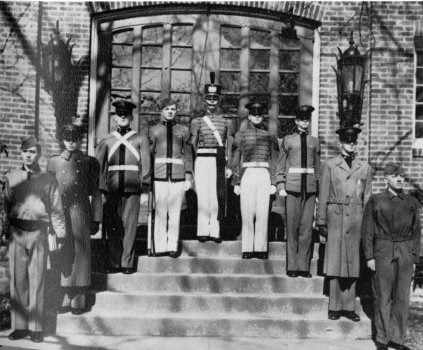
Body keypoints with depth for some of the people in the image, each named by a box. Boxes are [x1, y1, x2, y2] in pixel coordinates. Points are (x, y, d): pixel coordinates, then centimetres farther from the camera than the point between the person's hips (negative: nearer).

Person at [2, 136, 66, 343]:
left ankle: (35, 328, 8)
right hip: (17, 232, 1)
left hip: (39, 232, -1)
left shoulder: (48, 180, 5)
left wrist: (60, 235, 4)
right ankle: (19, 326, 11)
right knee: (17, 279, 3)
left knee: (37, 280, 1)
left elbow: (56, 209, 7)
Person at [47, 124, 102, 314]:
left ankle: (80, 299, 9)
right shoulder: (54, 162, 9)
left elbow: (95, 192, 5)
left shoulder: (89, 162, 5)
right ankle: (67, 298, 12)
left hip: (81, 214, -2)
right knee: (64, 254, 4)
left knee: (81, 253, 1)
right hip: (61, 215, 2)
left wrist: (96, 219, 1)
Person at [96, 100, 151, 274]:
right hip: (112, 188, 2)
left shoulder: (140, 138, 10)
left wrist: (145, 183, -2)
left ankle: (127, 263, 0)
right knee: (112, 227, 1)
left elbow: (145, 162, 6)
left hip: (132, 188, -1)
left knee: (130, 225, -5)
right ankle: (114, 263, 9)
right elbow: (98, 165, 11)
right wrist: (100, 186, 3)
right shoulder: (107, 141, 13)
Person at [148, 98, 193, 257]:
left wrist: (188, 178, 4)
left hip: (178, 176, 0)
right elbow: (149, 154, 12)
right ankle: (160, 247, 2)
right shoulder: (154, 130, 12)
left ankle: (172, 247, 4)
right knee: (160, 212, -3)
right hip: (159, 175, 0)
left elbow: (187, 156, 11)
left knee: (175, 213, -1)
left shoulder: (183, 130, 13)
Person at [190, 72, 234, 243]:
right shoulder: (197, 122, 10)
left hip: (219, 161, 1)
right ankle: (203, 231, -1)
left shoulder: (226, 123, 12)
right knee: (203, 196, -5)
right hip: (202, 160, -1)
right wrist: (191, 166, 0)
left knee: (217, 196, -1)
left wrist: (228, 166, -1)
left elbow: (229, 147, 9)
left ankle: (214, 231, 4)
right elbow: (192, 146, 8)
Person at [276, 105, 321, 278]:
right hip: (293, 187, -2)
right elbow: (280, 165, 8)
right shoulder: (288, 140, 7)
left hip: (310, 187, 2)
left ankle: (304, 266, 5)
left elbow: (318, 167, 16)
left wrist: (319, 191, 13)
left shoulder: (314, 141, 13)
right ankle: (292, 266, 4)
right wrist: (281, 186, -1)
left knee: (307, 227, -1)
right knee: (292, 227, -1)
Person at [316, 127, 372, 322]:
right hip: (336, 218, -2)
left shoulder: (365, 168, 13)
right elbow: (323, 196, 4)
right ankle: (335, 307, 5)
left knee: (353, 263, 4)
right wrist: (322, 221, -1)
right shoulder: (329, 166, 6)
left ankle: (349, 307, 10)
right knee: (335, 262, -2)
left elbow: (367, 198, 12)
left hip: (357, 219, 2)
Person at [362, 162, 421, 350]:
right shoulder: (375, 201, 2)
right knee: (383, 297, 2)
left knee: (402, 297, 4)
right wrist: (369, 256, -5)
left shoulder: (412, 202, 9)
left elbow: (416, 232, 11)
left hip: (405, 252, 2)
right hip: (383, 252, -2)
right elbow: (367, 230, 1)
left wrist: (414, 258, 6)